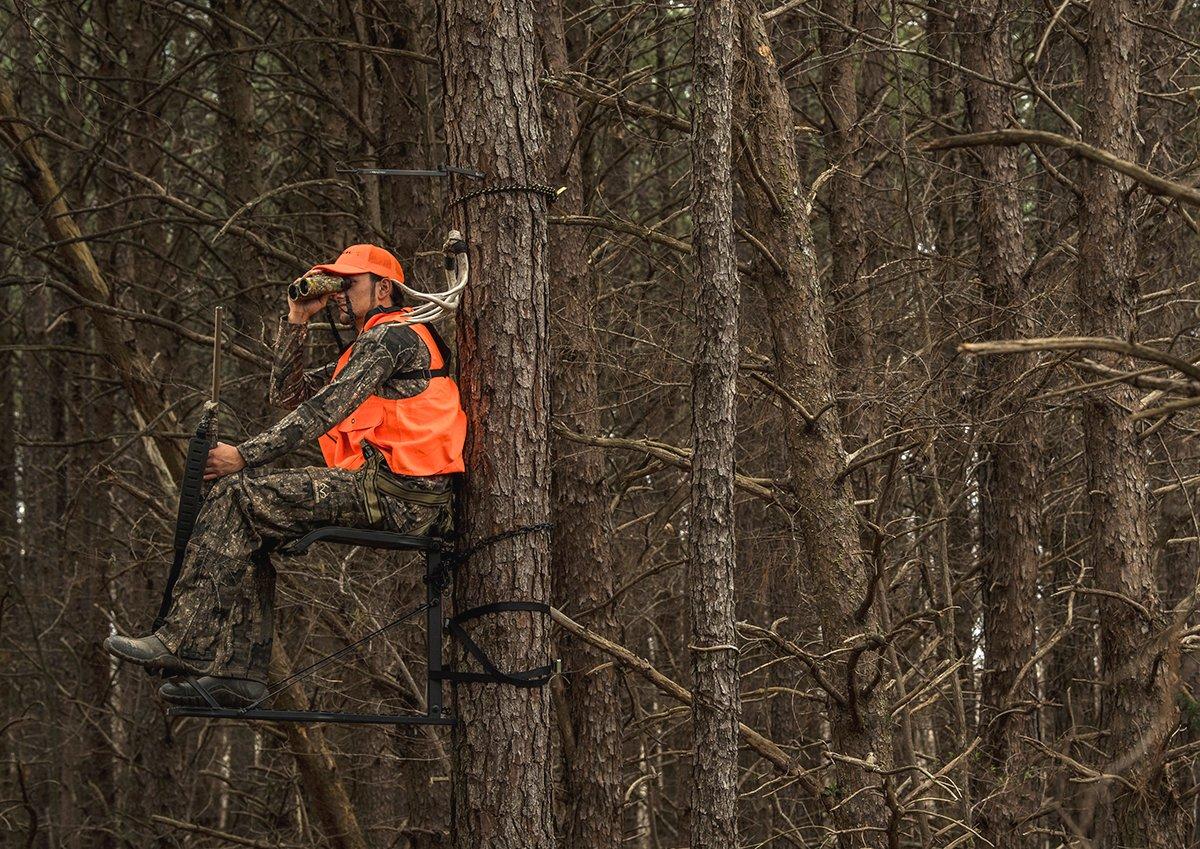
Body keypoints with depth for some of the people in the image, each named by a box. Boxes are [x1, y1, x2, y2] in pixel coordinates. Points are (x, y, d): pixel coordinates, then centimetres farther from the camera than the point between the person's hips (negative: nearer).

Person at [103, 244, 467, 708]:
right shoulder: (368, 349, 28)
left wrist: (245, 455, -15)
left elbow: (326, 409, -15)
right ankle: (238, 669, -1)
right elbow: (288, 394, 25)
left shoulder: (392, 335, -5)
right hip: (384, 491, 10)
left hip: (396, 491, -10)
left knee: (238, 493, -14)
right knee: (246, 522, 9)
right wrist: (296, 321, 15)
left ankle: (185, 642, -18)